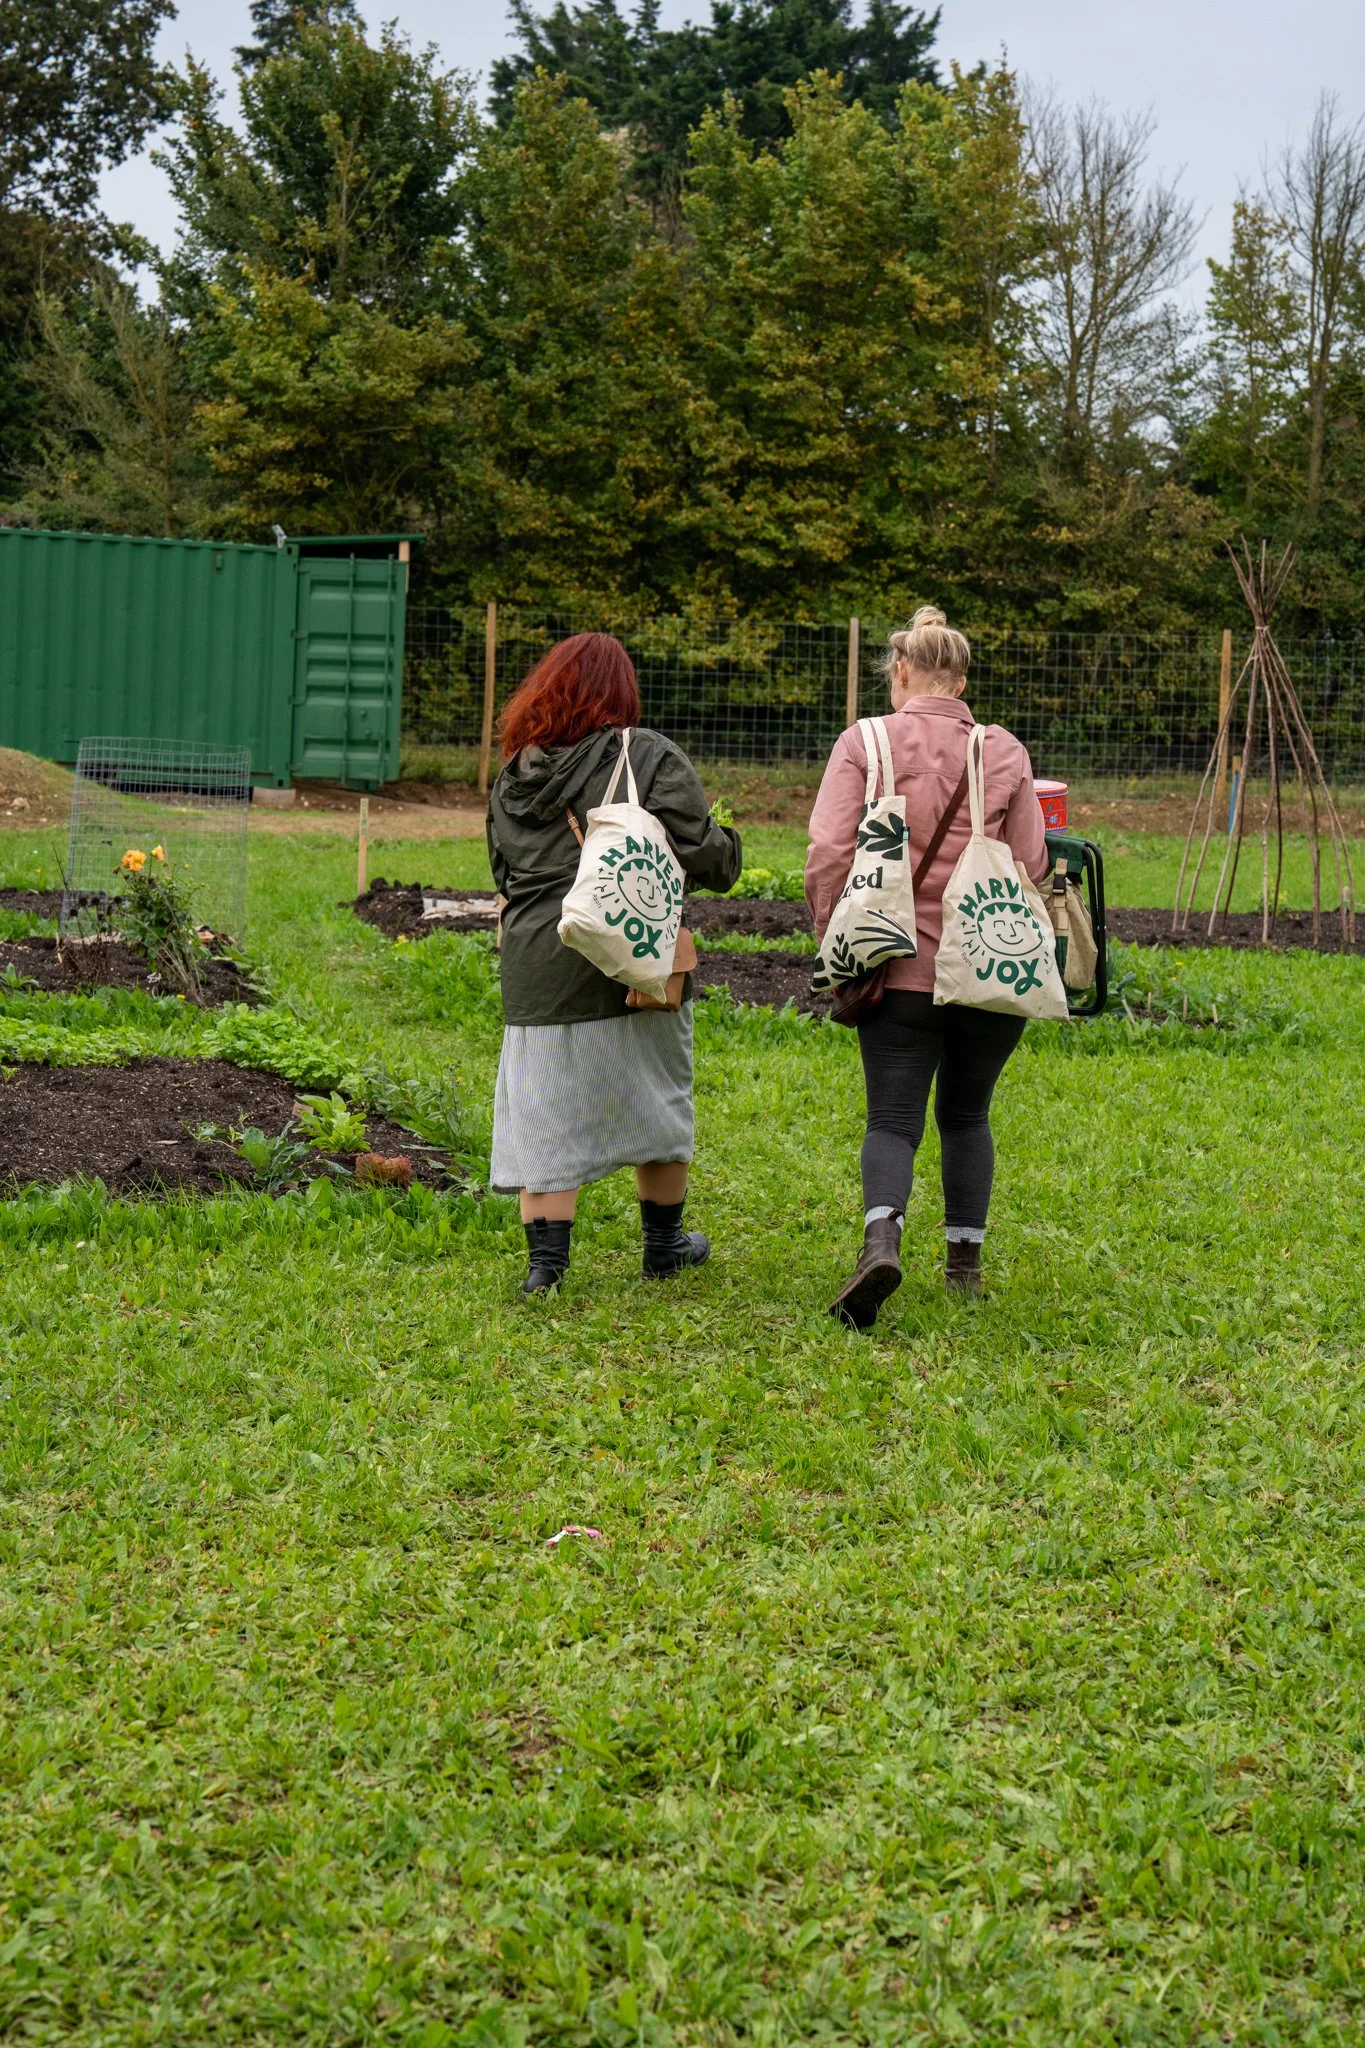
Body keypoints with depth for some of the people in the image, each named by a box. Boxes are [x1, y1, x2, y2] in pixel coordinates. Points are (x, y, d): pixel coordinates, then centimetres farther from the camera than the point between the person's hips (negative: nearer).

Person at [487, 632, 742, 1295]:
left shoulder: (514, 774, 9)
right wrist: (728, 846, 8)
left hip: (537, 971, 3)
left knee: (543, 1114, 5)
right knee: (655, 1102, 15)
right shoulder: (651, 757, -6)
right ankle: (663, 1246, 27)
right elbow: (699, 850, -13)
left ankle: (545, 1259, -2)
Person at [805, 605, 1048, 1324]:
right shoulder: (1005, 752, 4)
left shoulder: (864, 743, -2)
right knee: (966, 1115, 19)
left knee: (892, 1119, -1)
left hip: (901, 967, -2)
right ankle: (965, 1261, 21)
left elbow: (829, 854, -10)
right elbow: (1031, 867, 1)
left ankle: (881, 1238, -26)